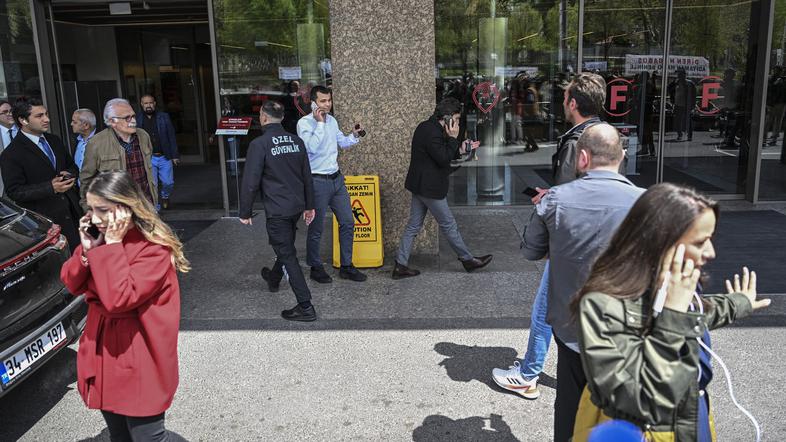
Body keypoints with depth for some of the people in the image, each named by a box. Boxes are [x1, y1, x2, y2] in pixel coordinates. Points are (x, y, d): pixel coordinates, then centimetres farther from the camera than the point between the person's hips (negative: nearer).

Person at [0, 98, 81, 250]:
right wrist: (51, 187, -23)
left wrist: (69, 174, -3)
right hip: (44, 221, -6)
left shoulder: (54, 141, 11)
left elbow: (72, 166, 22)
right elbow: (14, 192, -12)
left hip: (72, 213, 6)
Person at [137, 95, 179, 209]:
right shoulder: (137, 119, 3)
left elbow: (172, 137, 4)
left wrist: (175, 155, -1)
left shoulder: (164, 117, 4)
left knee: (168, 183, 2)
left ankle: (164, 196, 34)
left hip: (164, 157, 1)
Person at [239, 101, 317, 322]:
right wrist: (309, 205, 19)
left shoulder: (259, 144, -15)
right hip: (297, 206, 7)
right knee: (286, 246, 27)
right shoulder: (296, 141, 4)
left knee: (288, 255, -1)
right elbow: (307, 176, 10)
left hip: (277, 210, -7)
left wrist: (245, 213, -5)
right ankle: (274, 279, 52)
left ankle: (305, 306, -2)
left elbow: (250, 182, -15)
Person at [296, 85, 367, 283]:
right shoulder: (304, 123, -12)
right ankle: (315, 268, 21)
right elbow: (311, 147, -27)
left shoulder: (332, 120, 9)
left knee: (347, 222, 9)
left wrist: (354, 135, 4)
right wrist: (320, 123, -21)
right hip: (317, 181, -7)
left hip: (336, 178, 7)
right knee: (316, 229, 4)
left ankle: (346, 267, 20)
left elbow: (343, 142, 24)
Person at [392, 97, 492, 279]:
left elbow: (441, 155, 18)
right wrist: (453, 138, -16)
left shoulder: (426, 127, 12)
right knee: (448, 225, 5)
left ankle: (400, 266, 13)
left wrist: (461, 149, 10)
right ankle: (468, 260, 20)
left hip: (420, 186, 10)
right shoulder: (432, 132, -22)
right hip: (429, 188, -10)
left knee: (413, 226, 11)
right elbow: (443, 159, -22)